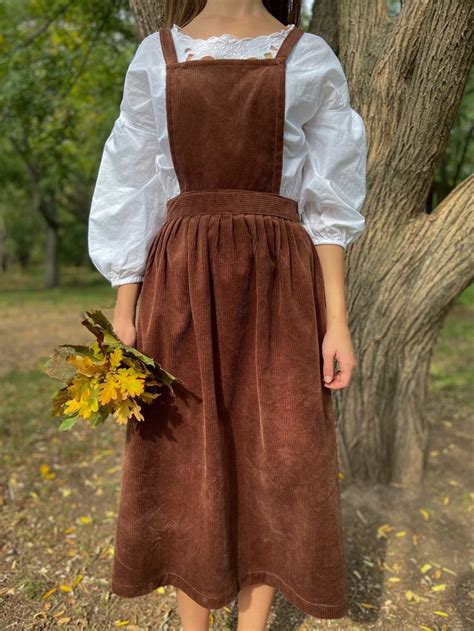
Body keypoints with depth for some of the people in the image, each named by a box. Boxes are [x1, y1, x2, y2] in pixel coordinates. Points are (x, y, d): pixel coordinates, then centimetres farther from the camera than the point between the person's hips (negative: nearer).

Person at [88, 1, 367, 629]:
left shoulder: (311, 59, 9)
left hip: (277, 285, 0)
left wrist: (337, 320, -3)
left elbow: (327, 203, 4)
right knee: (185, 459, 7)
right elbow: (132, 190, 7)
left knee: (272, 461, 3)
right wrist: (123, 309, 1)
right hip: (183, 285, 1)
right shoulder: (154, 56, 12)